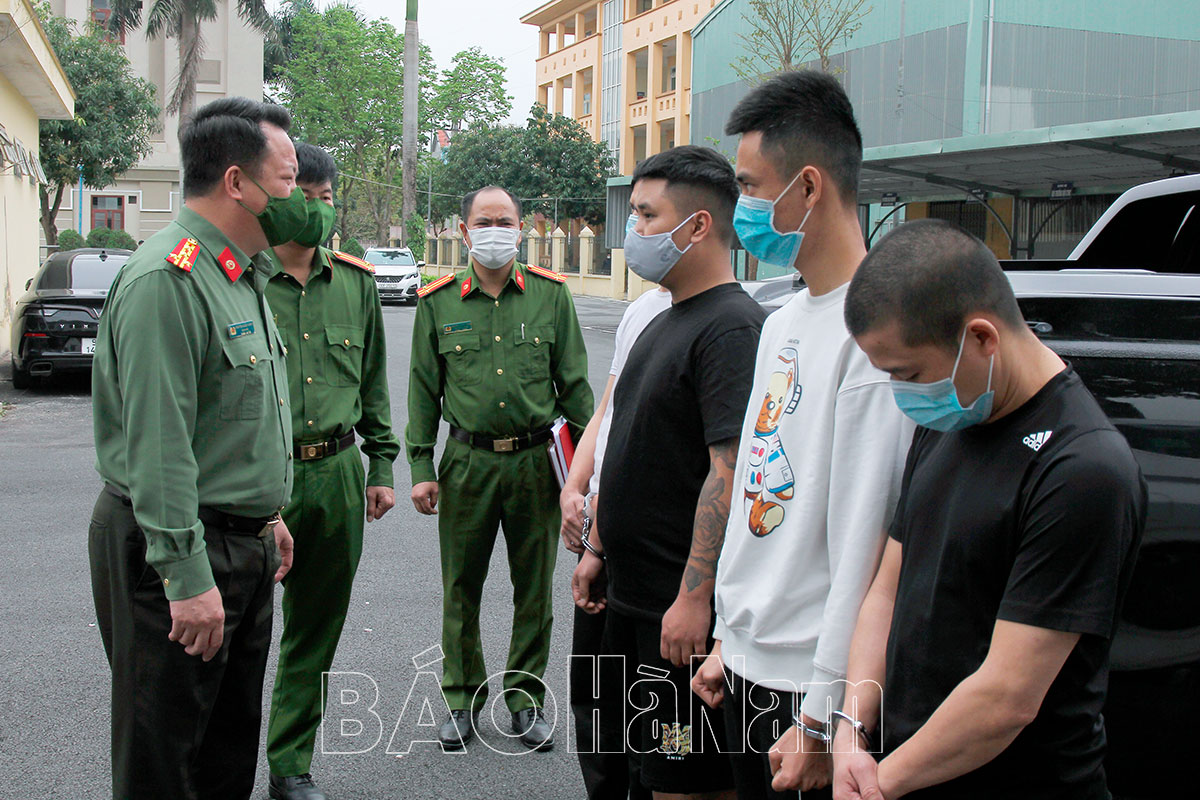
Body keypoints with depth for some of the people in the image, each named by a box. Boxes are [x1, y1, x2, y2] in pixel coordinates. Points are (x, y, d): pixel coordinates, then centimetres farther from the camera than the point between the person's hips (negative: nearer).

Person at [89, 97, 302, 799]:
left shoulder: (242, 275, 14)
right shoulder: (167, 279, -20)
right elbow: (157, 444, -25)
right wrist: (186, 576, -25)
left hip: (245, 547, 10)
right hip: (179, 553, -10)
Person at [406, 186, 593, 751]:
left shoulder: (551, 294, 3)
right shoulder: (437, 302, 3)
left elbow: (574, 382, 5)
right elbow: (424, 389, 6)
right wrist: (421, 467, 2)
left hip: (536, 462, 0)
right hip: (467, 461, 0)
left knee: (534, 589, 8)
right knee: (460, 589, 8)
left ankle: (525, 700, 25)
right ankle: (462, 699, 25)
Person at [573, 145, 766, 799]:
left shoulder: (732, 326, -17)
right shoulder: (661, 324, 15)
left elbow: (730, 472, -24)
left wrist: (694, 597, -26)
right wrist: (597, 548, 22)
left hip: (685, 606, -10)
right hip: (631, 596, 10)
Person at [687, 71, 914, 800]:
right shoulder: (783, 324, 10)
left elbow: (862, 547, -21)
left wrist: (823, 724, -19)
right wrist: (728, 642, 17)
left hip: (808, 685, -8)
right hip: (751, 663, 8)